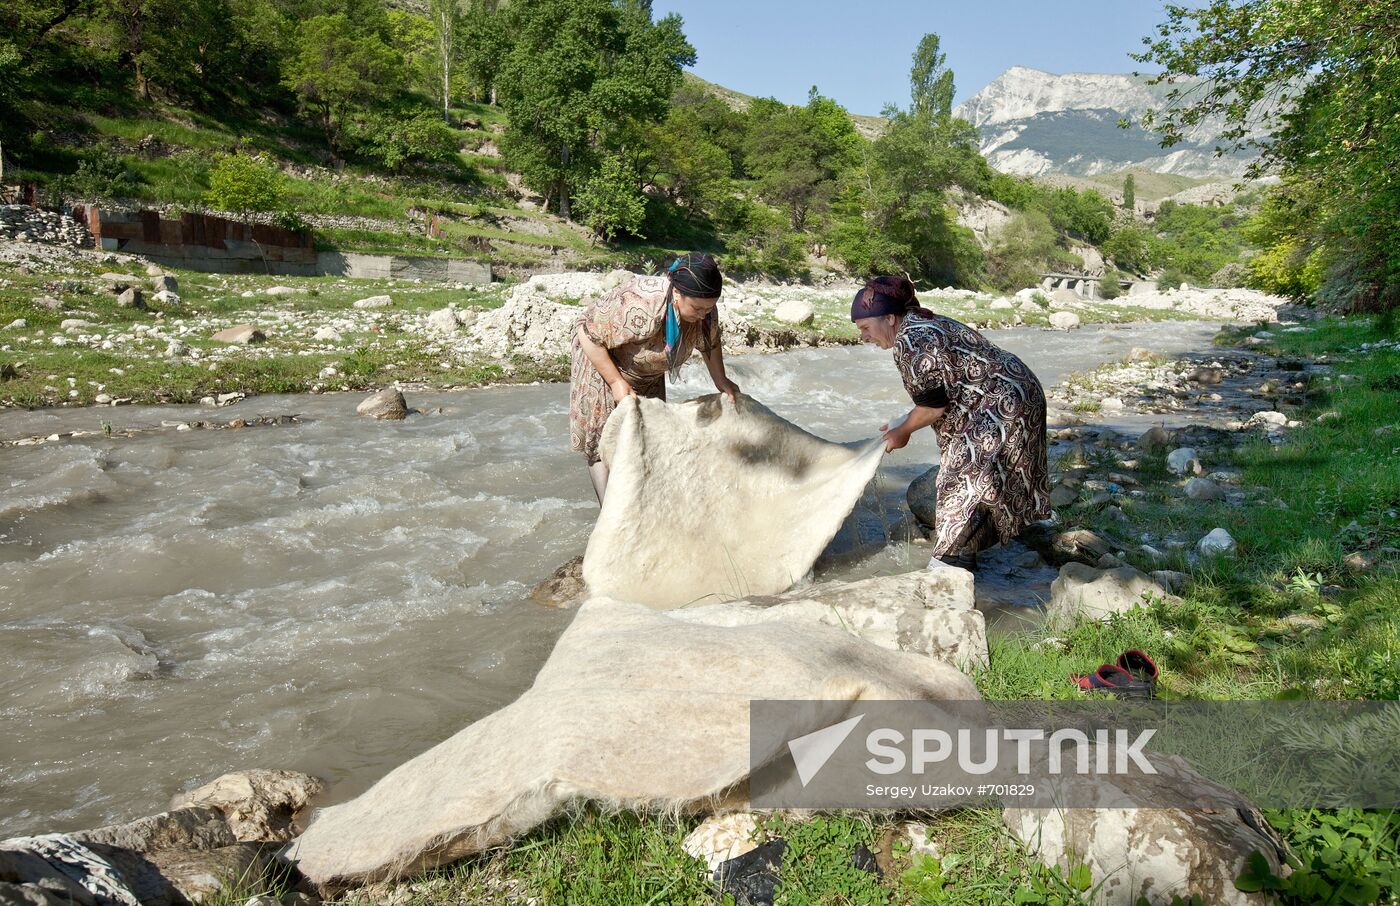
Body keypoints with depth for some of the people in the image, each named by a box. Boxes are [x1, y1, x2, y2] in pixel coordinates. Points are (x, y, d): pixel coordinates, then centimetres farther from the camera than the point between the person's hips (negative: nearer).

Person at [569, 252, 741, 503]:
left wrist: (720, 380, 1)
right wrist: (616, 382, -30)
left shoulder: (704, 308, -22)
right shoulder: (639, 306, -42)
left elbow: (710, 341, 2)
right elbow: (588, 334, -31)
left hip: (648, 375, 6)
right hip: (603, 364, -6)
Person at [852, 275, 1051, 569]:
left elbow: (933, 405, -19)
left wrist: (902, 432, -3)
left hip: (1001, 406, -10)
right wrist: (903, 423, 14)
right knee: (975, 479, 19)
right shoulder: (924, 324, 10)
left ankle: (955, 563, 6)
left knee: (964, 481, -4)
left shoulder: (909, 342, -21)